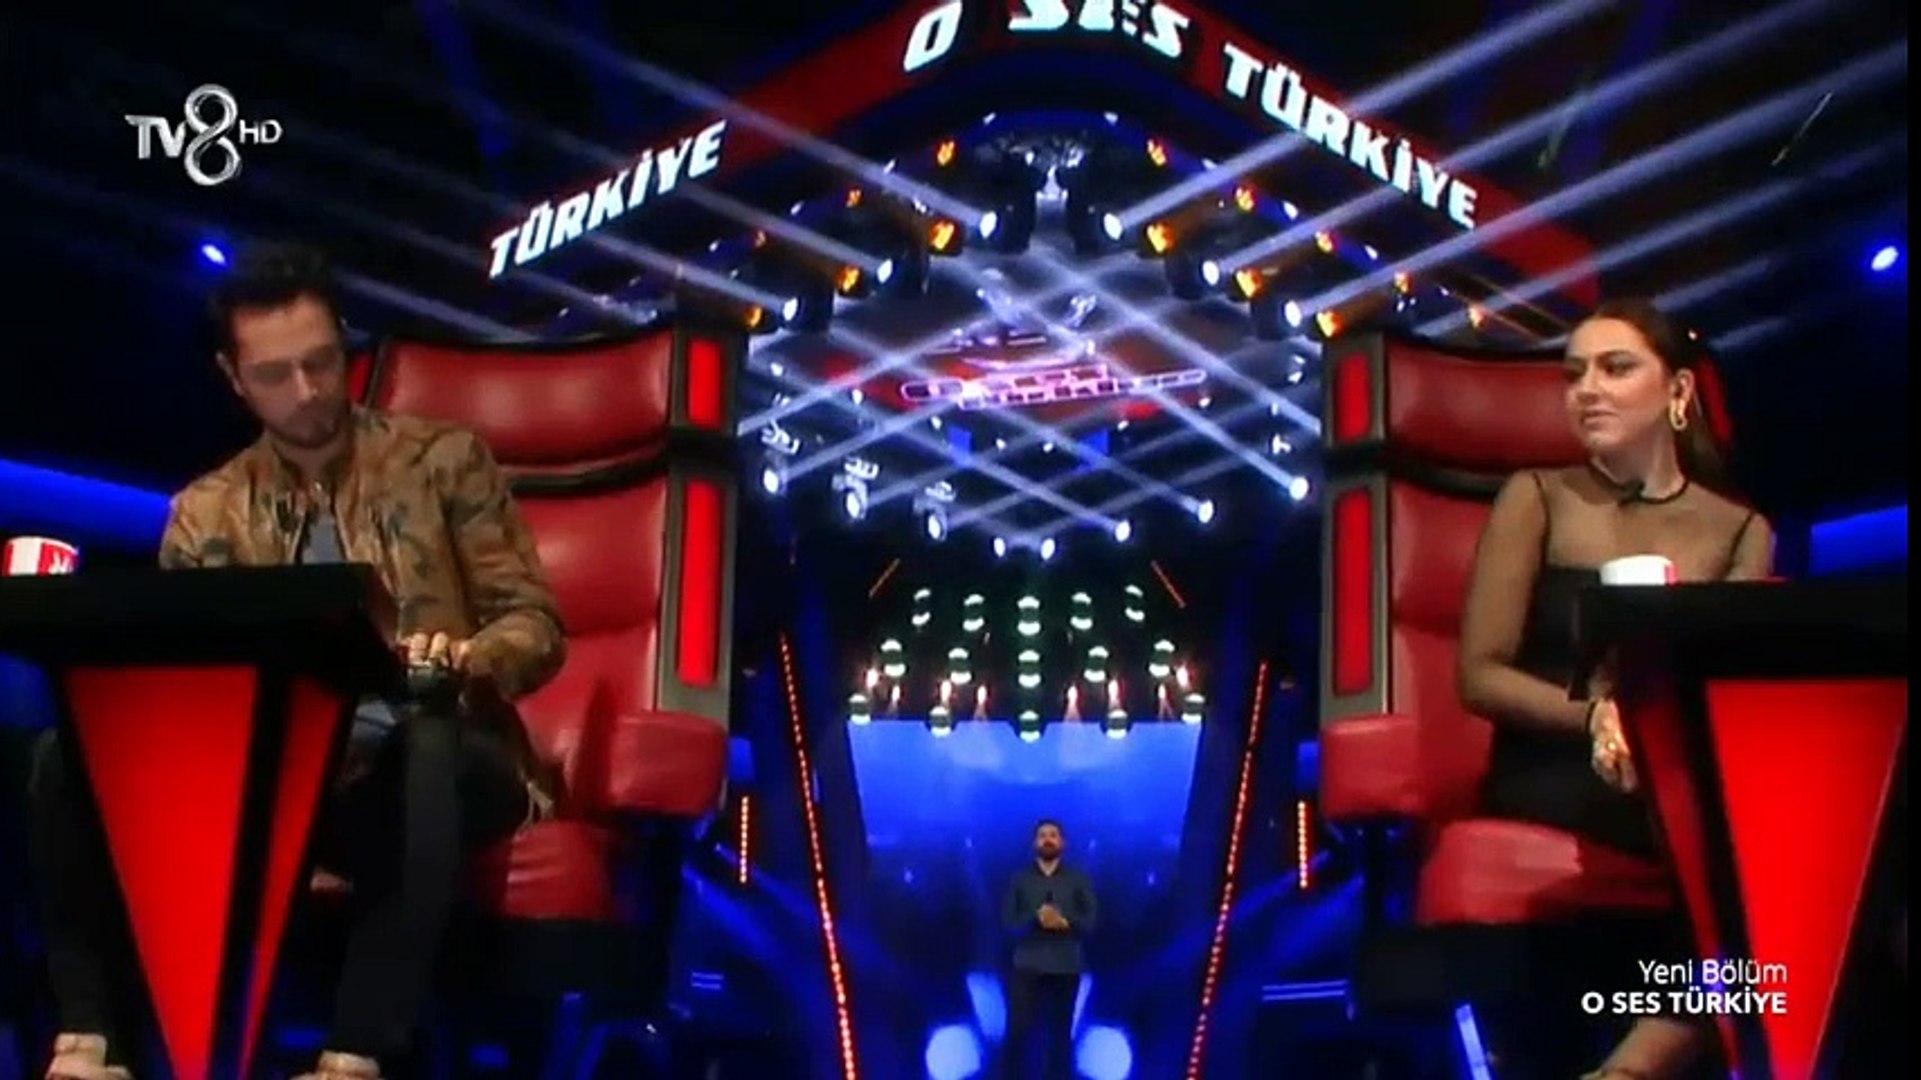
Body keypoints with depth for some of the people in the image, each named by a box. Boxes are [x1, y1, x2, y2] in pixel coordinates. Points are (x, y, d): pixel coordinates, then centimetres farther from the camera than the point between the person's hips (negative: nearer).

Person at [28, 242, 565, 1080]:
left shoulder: (444, 461, 7)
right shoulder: (206, 512, 14)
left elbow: (536, 624, 3)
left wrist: (470, 656, -22)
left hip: (428, 769, -3)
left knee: (427, 742, -40)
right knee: (72, 756, -20)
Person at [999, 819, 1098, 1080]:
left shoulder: (1079, 880, 9)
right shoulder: (1019, 879, 8)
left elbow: (1091, 921, 1)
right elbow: (1009, 922, 0)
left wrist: (1064, 922, -17)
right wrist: (1036, 919, -18)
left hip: (1065, 966, 1)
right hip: (1028, 965, -1)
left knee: (1060, 1032, 3)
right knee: (1018, 1030, -8)